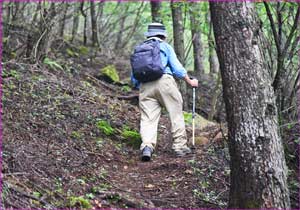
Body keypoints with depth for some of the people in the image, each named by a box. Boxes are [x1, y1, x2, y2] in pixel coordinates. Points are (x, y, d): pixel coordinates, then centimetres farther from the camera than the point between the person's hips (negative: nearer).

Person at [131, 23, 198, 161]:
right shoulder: (165, 47, 14)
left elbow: (134, 76, 20)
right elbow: (177, 68, 8)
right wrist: (190, 82, 19)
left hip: (145, 86, 3)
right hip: (164, 81, -3)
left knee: (148, 118, -2)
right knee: (176, 114, 8)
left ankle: (147, 146, -22)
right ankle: (180, 146, 7)